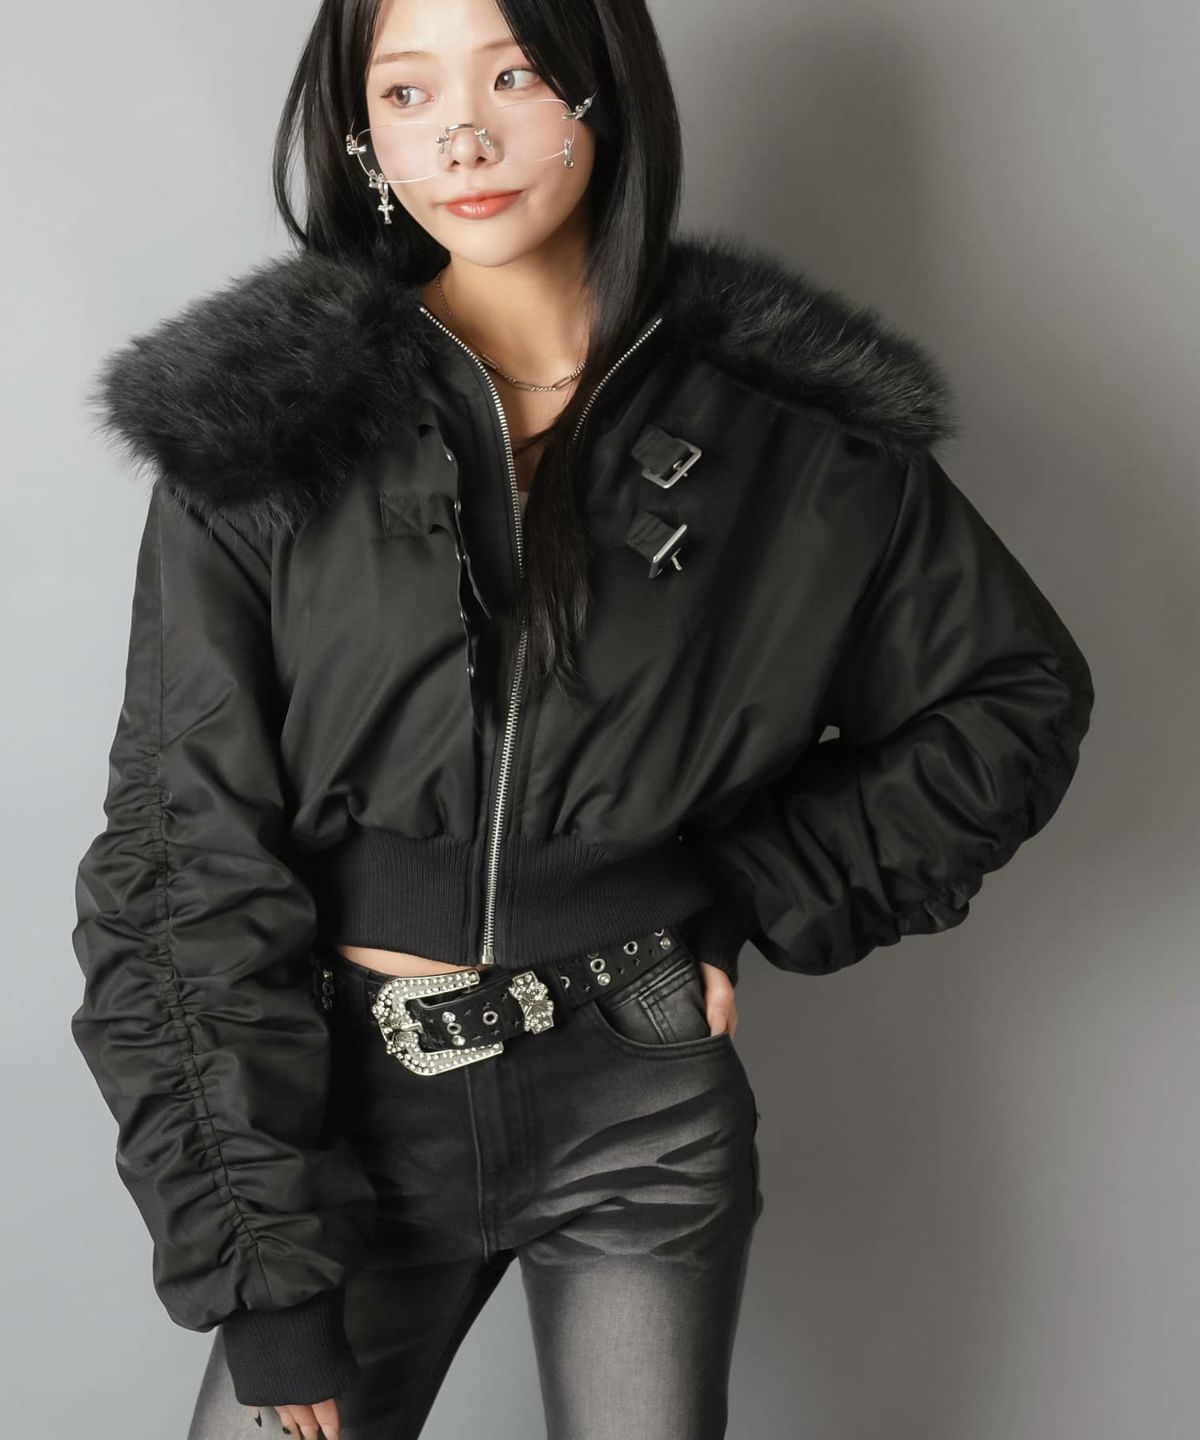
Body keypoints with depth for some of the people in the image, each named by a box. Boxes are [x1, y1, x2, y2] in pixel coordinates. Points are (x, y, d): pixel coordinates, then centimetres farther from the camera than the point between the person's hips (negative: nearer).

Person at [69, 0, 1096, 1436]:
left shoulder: (783, 418, -4)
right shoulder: (260, 423, -8)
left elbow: (1020, 699, 7)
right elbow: (188, 855, -8)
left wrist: (751, 895, -4)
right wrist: (259, 1273, -10)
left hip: (646, 1110, 1)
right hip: (349, 1106, 0)